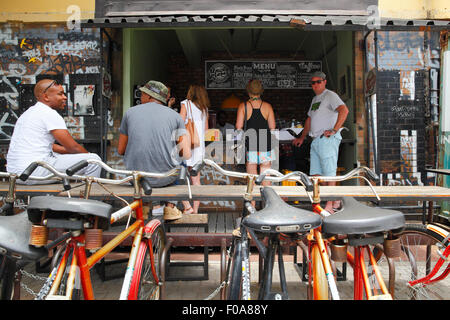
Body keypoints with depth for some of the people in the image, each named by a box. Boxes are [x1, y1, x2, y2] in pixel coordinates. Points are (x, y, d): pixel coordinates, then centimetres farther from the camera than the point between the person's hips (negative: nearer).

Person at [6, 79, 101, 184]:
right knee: (93, 160, -15)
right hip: (33, 172, -11)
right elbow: (73, 147, -10)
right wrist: (89, 156, 8)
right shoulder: (49, 114, -11)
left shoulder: (30, 112, 20)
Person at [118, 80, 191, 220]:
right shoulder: (175, 115, 4)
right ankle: (171, 206, 28)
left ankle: (155, 206, 27)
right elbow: (186, 154, -1)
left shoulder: (130, 112, 6)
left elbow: (121, 150, 11)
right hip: (167, 177, -1)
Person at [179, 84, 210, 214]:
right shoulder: (204, 108, 12)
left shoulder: (186, 104, -4)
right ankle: (195, 210, 12)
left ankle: (187, 207, -9)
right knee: (196, 180, 9)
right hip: (200, 146, 6)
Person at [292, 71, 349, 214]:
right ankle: (335, 200, 20)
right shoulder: (314, 99, 23)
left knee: (329, 173, -6)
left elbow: (344, 110, -21)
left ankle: (329, 206, -1)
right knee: (316, 173, 8)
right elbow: (309, 119, 32)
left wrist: (334, 130, -22)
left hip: (327, 140, -9)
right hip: (315, 140, 9)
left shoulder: (330, 95, -5)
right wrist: (302, 138, 32)